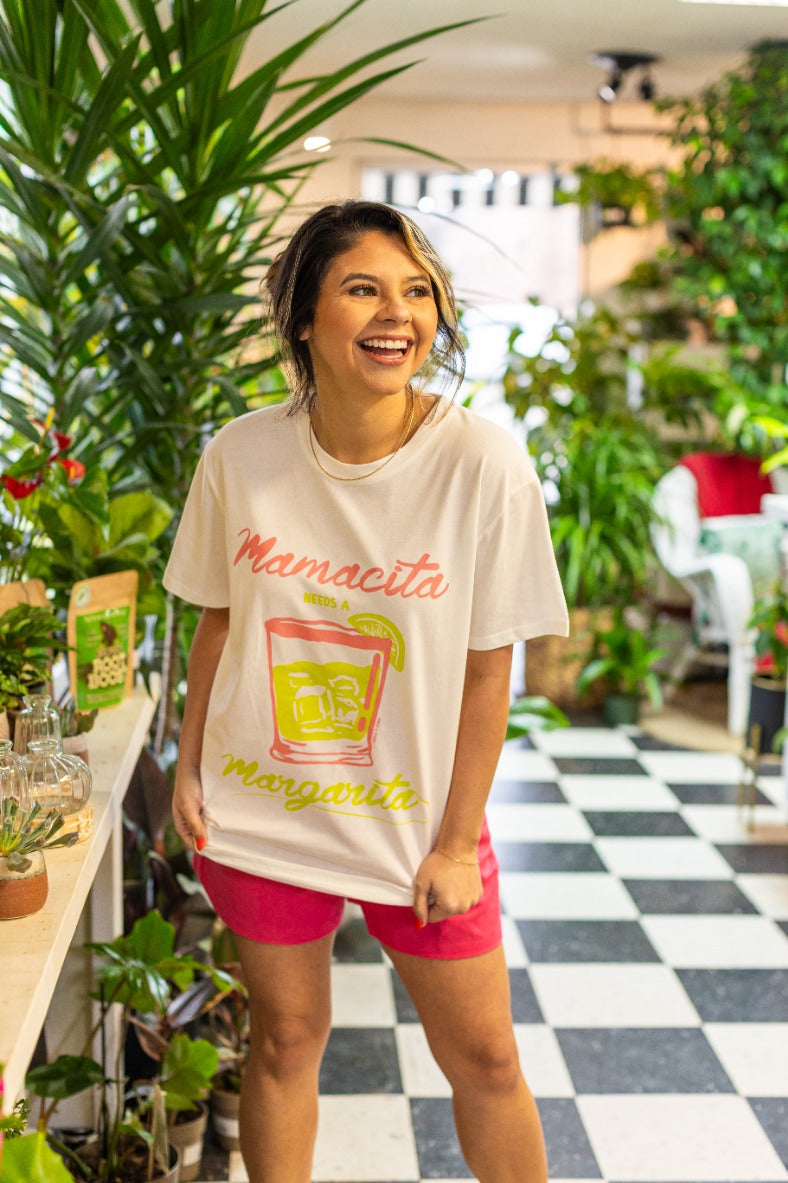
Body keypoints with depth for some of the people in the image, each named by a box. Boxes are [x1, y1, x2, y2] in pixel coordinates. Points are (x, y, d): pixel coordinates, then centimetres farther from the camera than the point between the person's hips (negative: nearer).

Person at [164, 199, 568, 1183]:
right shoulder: (242, 454, -7)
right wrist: (188, 769, 4)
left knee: (484, 1058, 10)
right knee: (286, 1037, 17)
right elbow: (218, 619, 6)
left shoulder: (482, 463, -16)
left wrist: (458, 841, -8)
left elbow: (487, 668, -11)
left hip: (416, 816, -1)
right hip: (258, 810, 2)